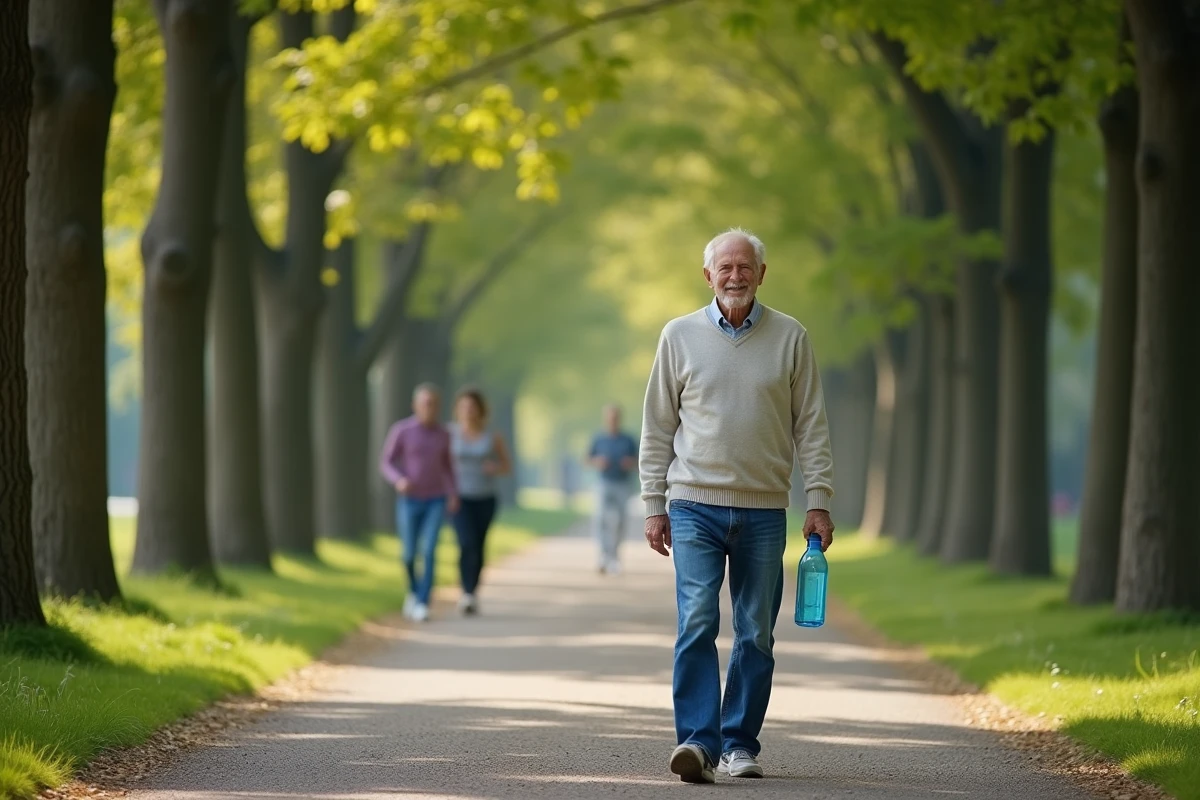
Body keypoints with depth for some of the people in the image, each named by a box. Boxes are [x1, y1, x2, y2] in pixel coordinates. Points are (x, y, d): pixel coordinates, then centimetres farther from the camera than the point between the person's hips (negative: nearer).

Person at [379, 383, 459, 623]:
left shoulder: (443, 433, 2)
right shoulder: (401, 430, -10)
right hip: (409, 501, -1)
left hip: (436, 501, 1)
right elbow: (385, 463, -7)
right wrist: (399, 481, -28)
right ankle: (414, 590, 35)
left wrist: (454, 495, -1)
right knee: (410, 554, 4)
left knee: (429, 551, -13)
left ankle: (422, 605, -11)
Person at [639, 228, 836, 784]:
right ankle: (697, 740, -15)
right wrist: (654, 505, 3)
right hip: (695, 507, -1)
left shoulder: (790, 338, 5)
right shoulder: (680, 336, 5)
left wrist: (819, 502, 0)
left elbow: (811, 426, 6)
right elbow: (657, 427, 8)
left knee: (756, 634, 4)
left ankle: (739, 744, 11)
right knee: (697, 623, -12)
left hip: (764, 512, 1)